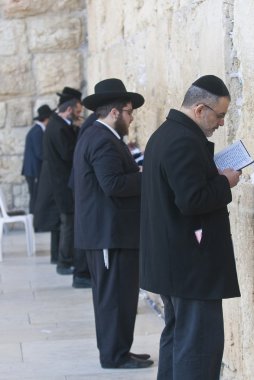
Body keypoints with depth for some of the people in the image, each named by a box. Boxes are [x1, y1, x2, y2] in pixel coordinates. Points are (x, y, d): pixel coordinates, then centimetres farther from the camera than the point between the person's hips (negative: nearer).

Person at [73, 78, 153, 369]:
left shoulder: (92, 136, 17)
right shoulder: (105, 141, -18)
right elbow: (114, 185, -26)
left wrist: (138, 171, 10)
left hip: (99, 231, 11)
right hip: (113, 232, -11)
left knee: (108, 294, 15)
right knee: (118, 294, -4)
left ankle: (111, 350, 22)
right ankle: (115, 354, 1)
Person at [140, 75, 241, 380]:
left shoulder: (166, 133, 14)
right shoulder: (185, 141, -20)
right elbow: (192, 200, -26)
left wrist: (215, 178, 10)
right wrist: (225, 183, -12)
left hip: (171, 259, 11)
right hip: (191, 262, -11)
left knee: (178, 334, 18)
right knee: (201, 342, -7)